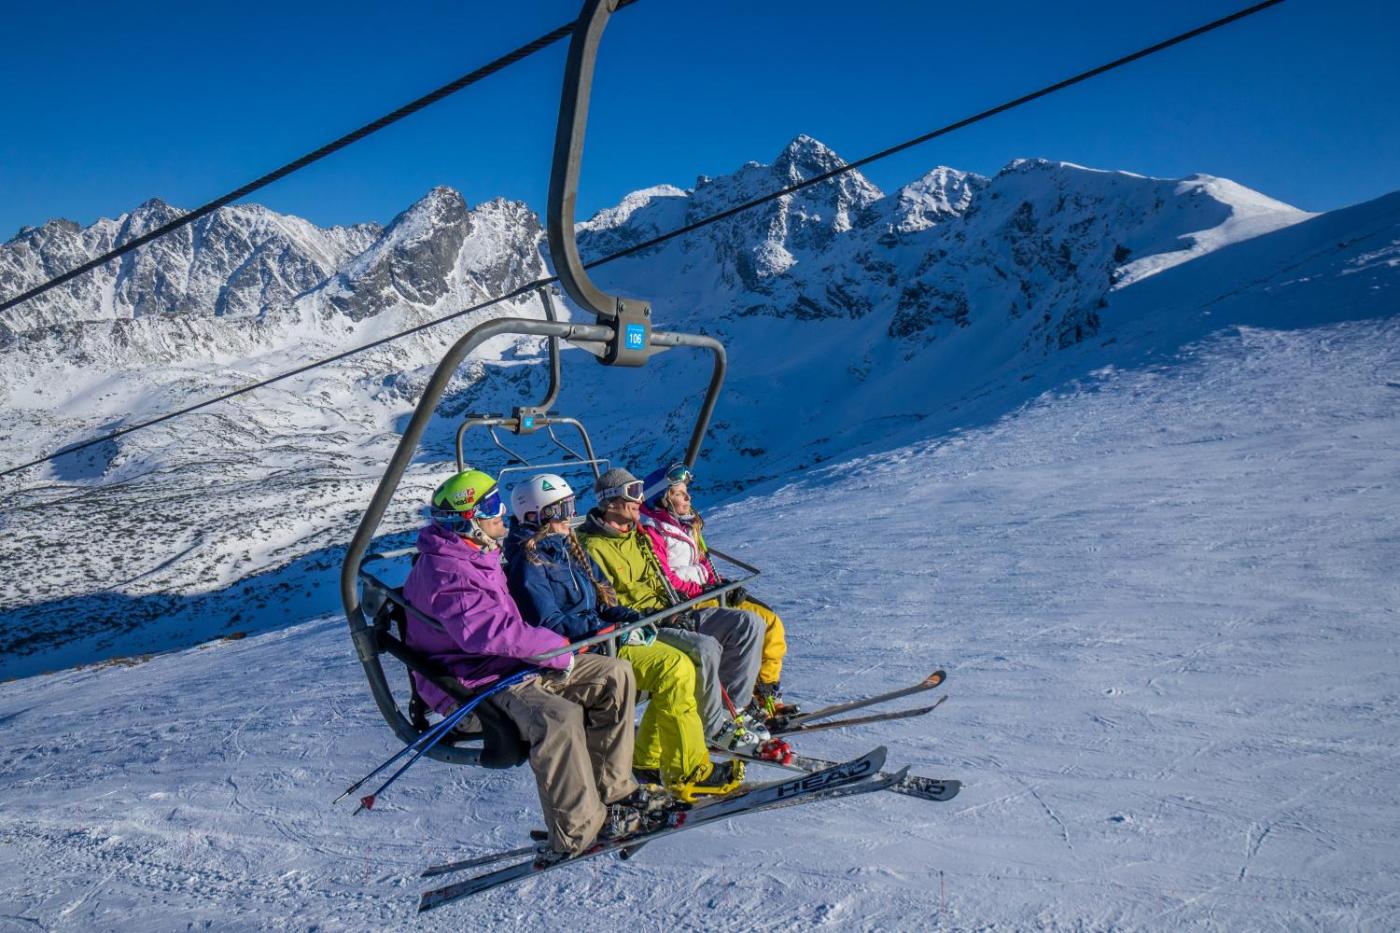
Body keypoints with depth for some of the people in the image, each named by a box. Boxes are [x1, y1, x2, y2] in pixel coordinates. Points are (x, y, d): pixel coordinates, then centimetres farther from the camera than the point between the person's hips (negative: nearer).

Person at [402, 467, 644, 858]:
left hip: (511, 664, 10)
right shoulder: (443, 572, -19)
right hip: (472, 683, -10)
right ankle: (577, 833, -22)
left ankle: (612, 792, 4)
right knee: (560, 718, -36)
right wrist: (557, 648, -22)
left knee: (614, 674, 0)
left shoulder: (478, 554, 15)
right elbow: (488, 631, -33)